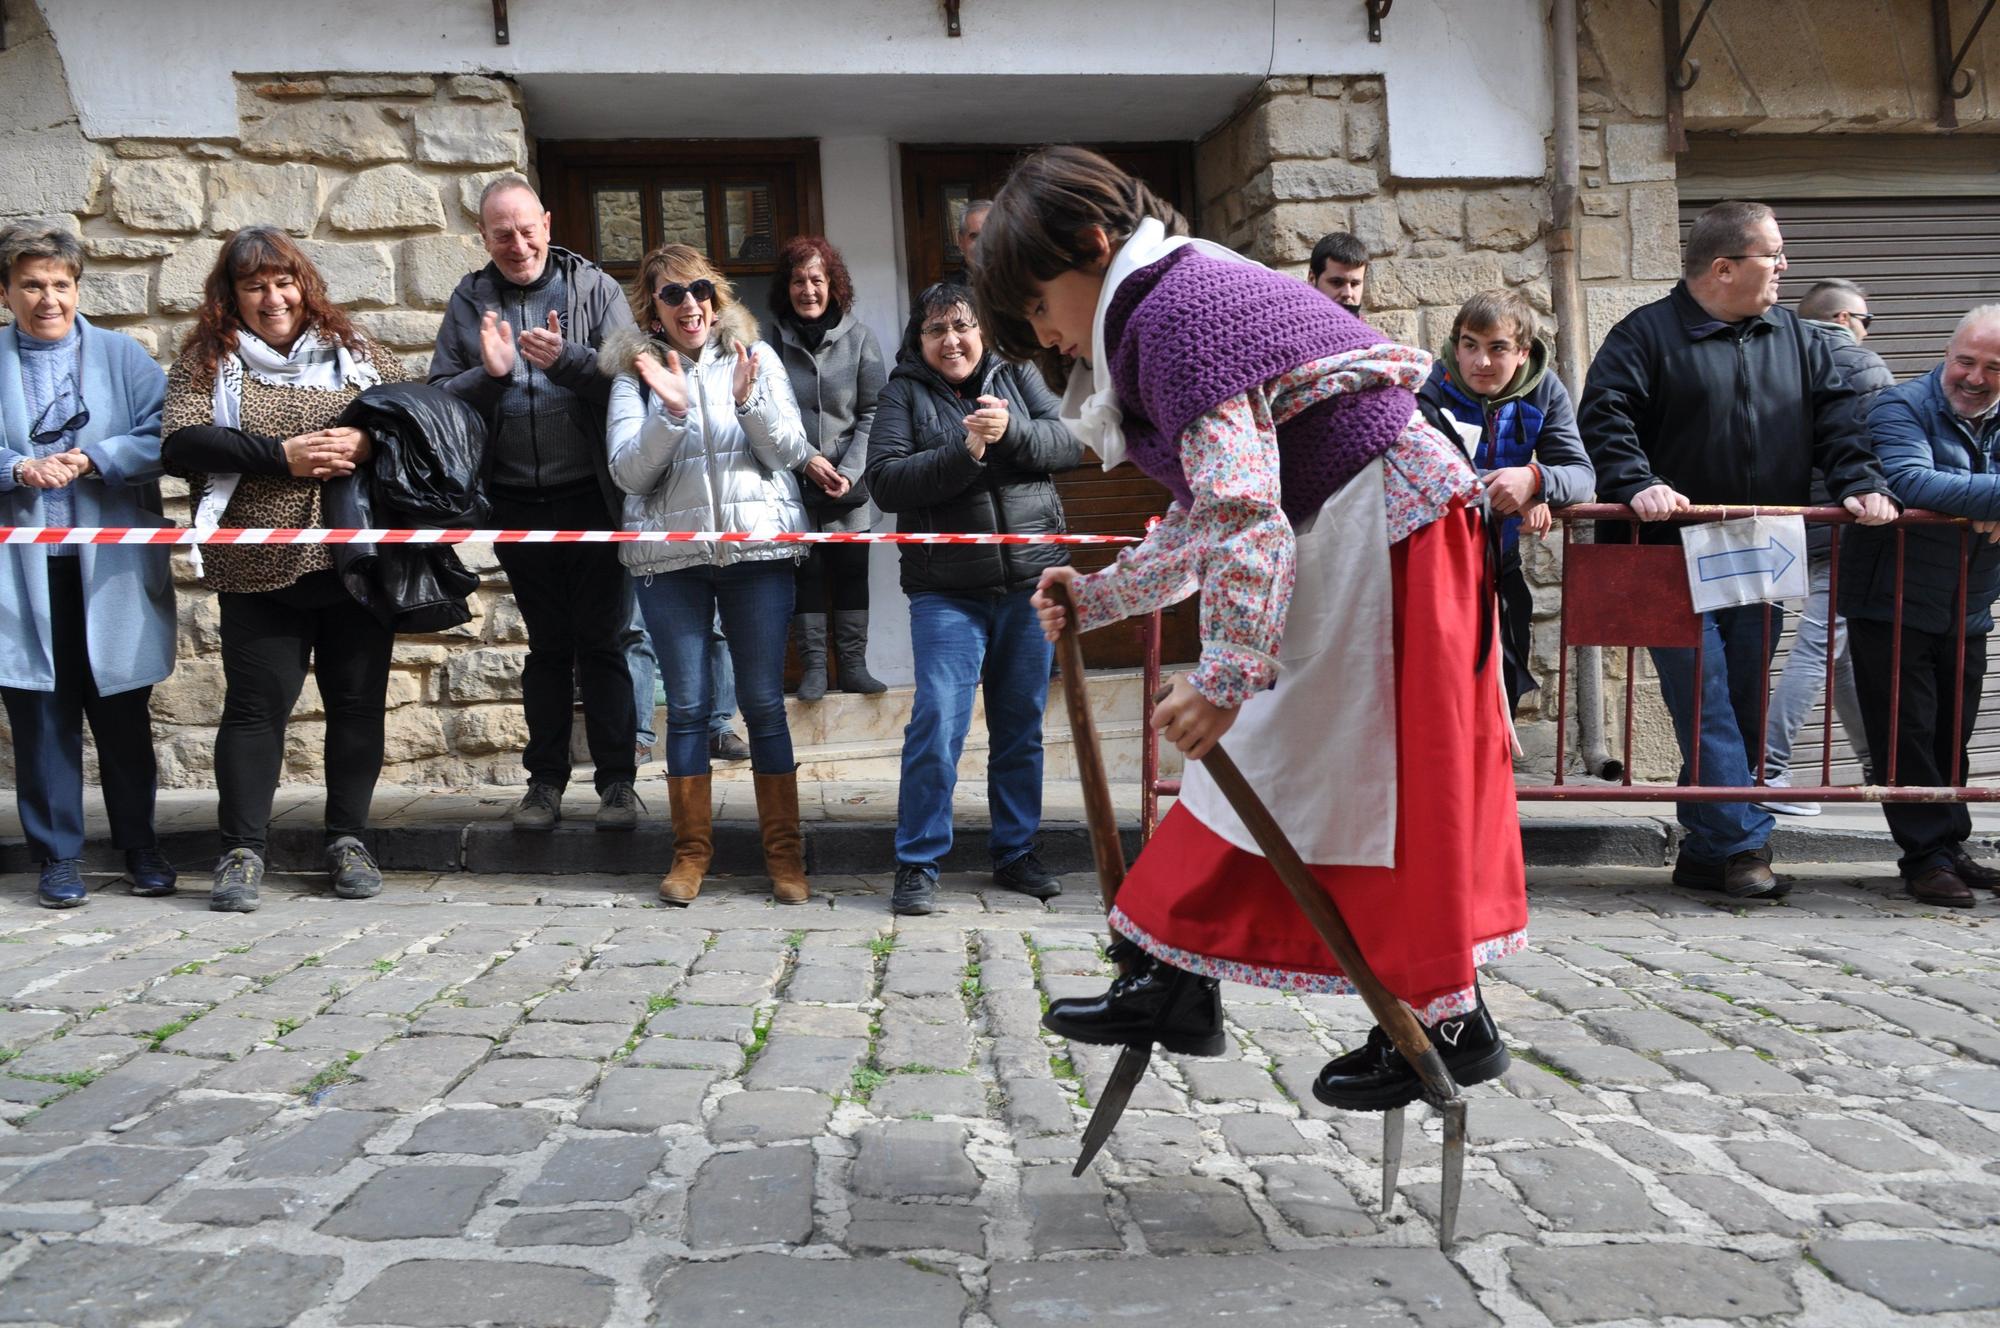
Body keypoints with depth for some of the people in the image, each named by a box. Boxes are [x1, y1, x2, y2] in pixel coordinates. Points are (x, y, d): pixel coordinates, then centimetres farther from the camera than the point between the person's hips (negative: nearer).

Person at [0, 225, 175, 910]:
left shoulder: (123, 355, 7)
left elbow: (163, 437, -3)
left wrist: (96, 459, -16)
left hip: (111, 568, 0)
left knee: (123, 715, 9)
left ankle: (140, 848, 21)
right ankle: (58, 858, 15)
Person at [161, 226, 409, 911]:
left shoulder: (353, 351, 12)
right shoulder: (207, 360, 6)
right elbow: (182, 444, -7)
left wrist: (367, 443, -10)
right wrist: (281, 456, -16)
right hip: (259, 568, -2)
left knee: (358, 700, 6)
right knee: (256, 704, 0)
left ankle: (348, 839, 18)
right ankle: (242, 851, 8)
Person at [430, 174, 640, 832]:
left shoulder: (594, 288, 1)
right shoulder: (469, 301, 8)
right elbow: (440, 396, 4)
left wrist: (567, 359, -23)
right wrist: (489, 375, -15)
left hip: (591, 497, -2)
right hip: (517, 503, 3)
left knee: (601, 642, 2)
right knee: (547, 644, 11)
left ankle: (617, 781, 11)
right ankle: (545, 779, 21)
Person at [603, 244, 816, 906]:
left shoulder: (756, 357, 8)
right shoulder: (634, 371, 7)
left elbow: (790, 452, 1)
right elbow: (629, 473, -3)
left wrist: (751, 401, -15)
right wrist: (670, 411, -17)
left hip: (757, 549, 0)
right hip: (669, 556, 0)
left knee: (764, 702, 2)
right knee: (687, 706, 3)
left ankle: (784, 849, 10)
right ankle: (691, 849, 14)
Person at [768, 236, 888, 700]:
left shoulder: (859, 337, 0)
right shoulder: (773, 340, -4)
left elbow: (872, 412, -1)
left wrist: (849, 470, -11)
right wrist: (806, 459, -13)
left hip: (850, 485, 1)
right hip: (793, 484, -1)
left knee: (852, 570, 6)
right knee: (805, 571, 4)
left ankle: (853, 664, 15)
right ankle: (814, 666, 12)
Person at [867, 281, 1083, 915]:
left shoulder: (1015, 378, 11)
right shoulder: (905, 393, 4)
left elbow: (1070, 442, -1)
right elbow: (884, 480, -9)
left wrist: (1011, 430, -18)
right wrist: (964, 452, -18)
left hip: (1031, 579, 3)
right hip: (947, 591, -3)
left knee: (1022, 724, 10)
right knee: (938, 722, -10)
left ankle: (1016, 852, 22)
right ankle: (918, 864, 2)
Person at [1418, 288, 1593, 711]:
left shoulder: (1544, 392, -1)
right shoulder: (1430, 388, -13)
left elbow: (1582, 475, -9)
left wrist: (1534, 479, -33)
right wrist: (1511, 493, -32)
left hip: (1500, 570, 4)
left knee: (1503, 695, 14)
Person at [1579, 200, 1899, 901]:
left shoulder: (1796, 338, 15)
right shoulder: (1646, 335, -2)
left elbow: (1835, 417, 13)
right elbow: (1604, 418, -10)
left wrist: (1861, 483, -3)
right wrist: (1636, 484, -24)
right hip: (1676, 559, -5)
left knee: (1741, 708, 6)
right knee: (1704, 705, -9)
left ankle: (1704, 853, 14)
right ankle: (1744, 844, -5)